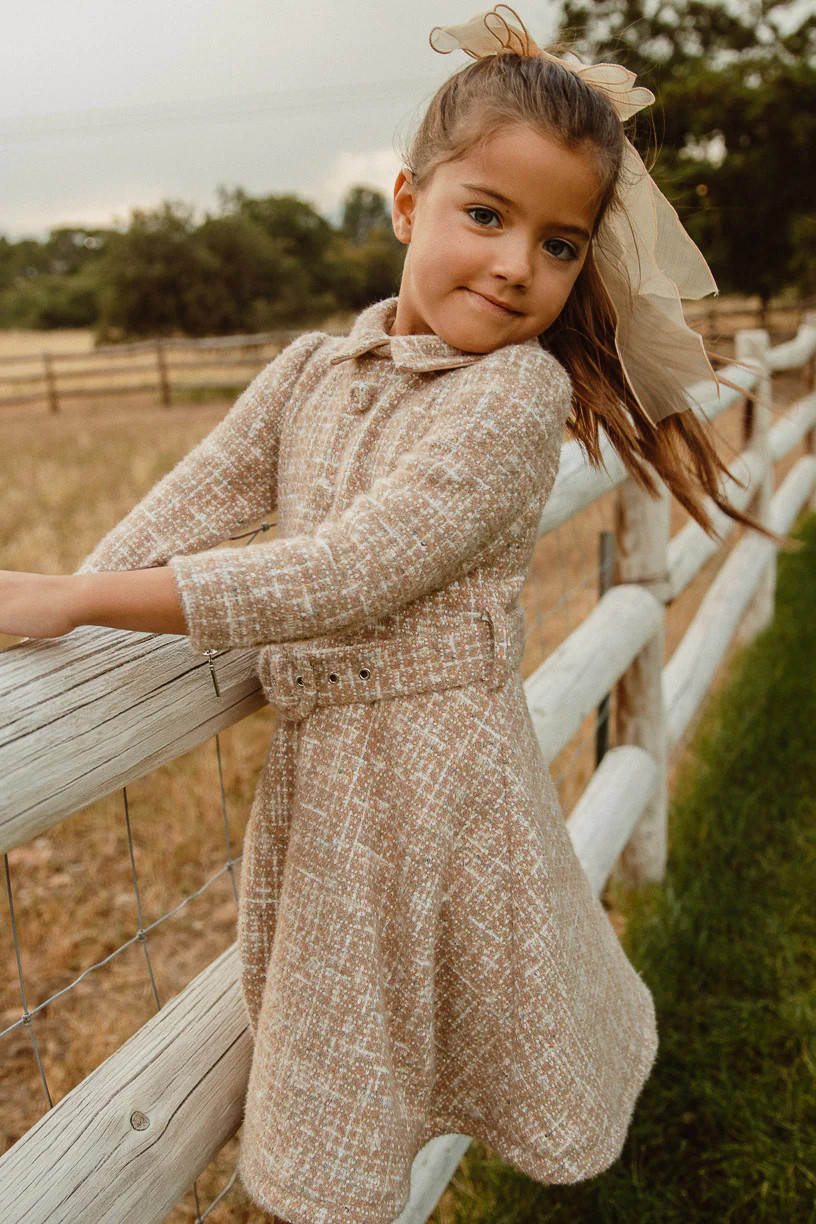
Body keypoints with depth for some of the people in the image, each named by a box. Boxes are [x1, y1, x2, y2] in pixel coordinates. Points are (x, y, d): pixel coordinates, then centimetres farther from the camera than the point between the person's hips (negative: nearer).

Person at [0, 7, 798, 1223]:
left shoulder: (522, 389, -16)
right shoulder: (313, 368, 4)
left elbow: (345, 575, -25)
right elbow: (183, 507, 2)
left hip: (444, 767, -5)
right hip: (315, 771, 5)